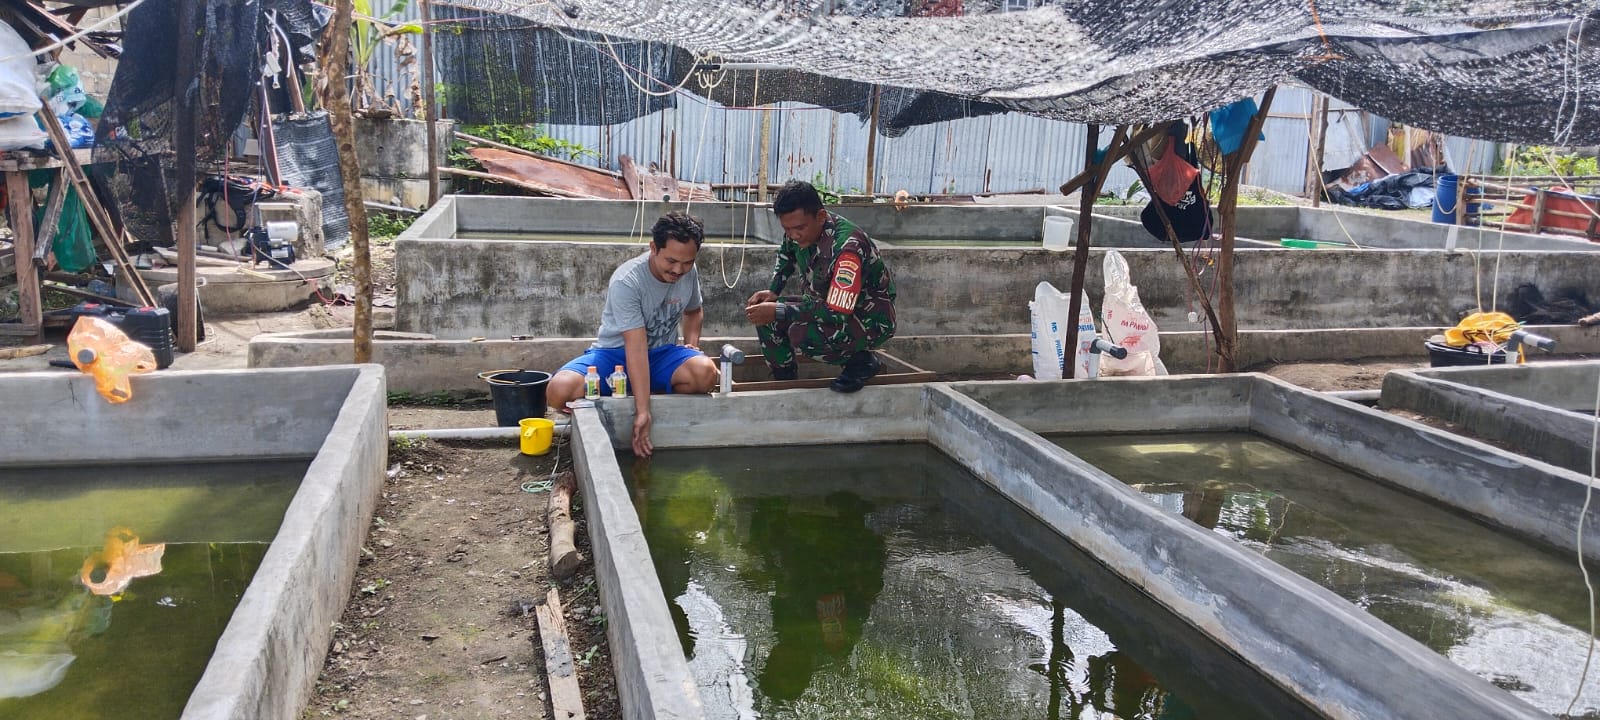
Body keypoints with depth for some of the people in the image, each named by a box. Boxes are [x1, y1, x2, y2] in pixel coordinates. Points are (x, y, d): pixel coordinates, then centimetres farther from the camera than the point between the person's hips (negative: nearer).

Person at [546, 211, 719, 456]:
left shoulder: (689, 272, -5)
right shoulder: (626, 282, -25)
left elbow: (694, 311, 20)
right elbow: (636, 347, -33)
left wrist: (691, 342, -1)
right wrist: (642, 411, -37)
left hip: (662, 354, 4)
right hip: (615, 354, -4)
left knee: (705, 373, -30)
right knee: (559, 391, -32)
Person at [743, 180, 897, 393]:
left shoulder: (847, 246, -34)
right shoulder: (799, 227, -10)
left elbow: (837, 313, -36)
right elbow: (786, 255, 16)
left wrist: (778, 311, -34)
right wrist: (772, 291, 2)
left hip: (871, 319, -8)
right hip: (829, 304, 8)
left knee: (803, 334, -32)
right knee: (762, 314, -3)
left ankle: (861, 362, -8)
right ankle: (785, 381, 9)